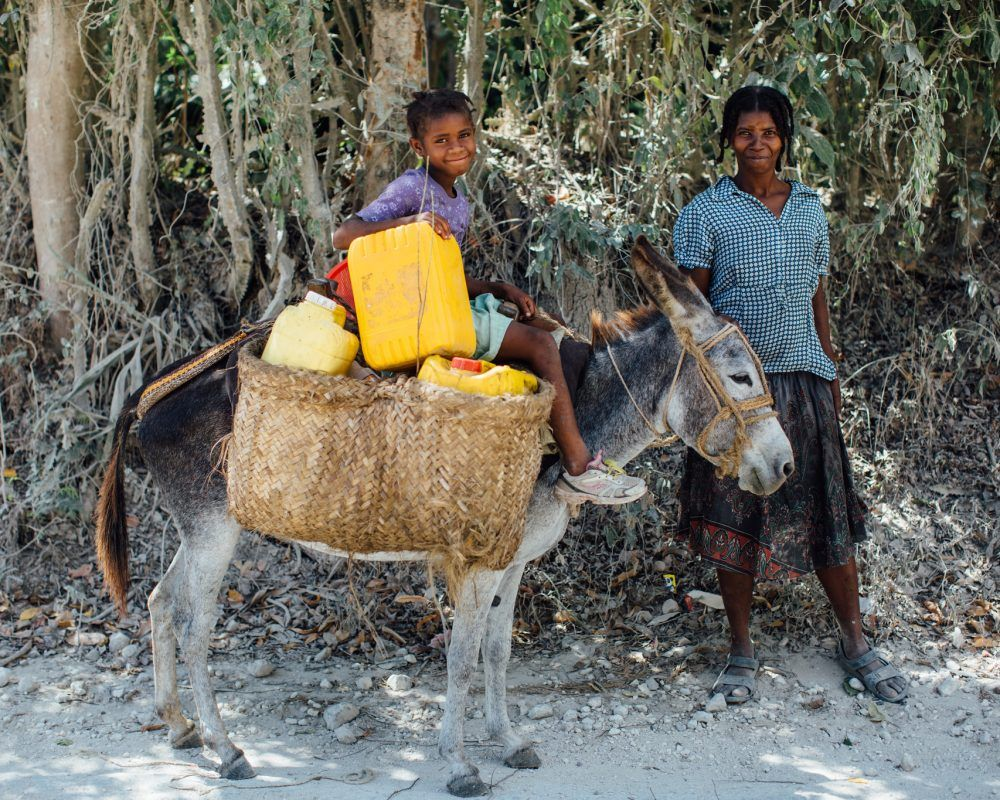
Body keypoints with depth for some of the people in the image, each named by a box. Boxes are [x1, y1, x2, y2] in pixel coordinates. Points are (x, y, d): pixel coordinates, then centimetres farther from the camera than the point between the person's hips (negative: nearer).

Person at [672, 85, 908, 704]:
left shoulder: (810, 209, 11)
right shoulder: (707, 213, -1)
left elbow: (819, 298, 15)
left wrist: (832, 375, 12)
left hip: (804, 377, 3)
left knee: (828, 510, 6)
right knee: (736, 513, 3)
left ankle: (856, 643, 21)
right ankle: (742, 651, 17)